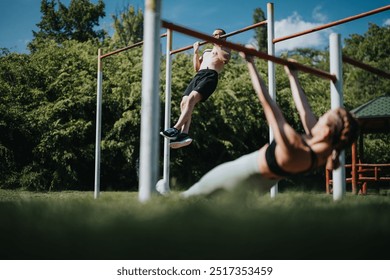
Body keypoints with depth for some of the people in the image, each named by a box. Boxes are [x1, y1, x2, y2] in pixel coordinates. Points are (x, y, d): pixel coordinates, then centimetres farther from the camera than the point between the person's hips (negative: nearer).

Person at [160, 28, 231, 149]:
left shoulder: (225, 48, 19)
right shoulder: (207, 51, 38)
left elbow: (225, 59, -6)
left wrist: (217, 44, 3)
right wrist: (196, 51, 26)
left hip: (210, 76, -7)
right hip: (198, 75, 7)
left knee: (191, 99, -29)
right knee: (184, 103, -15)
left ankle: (176, 129, -38)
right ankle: (184, 134, -26)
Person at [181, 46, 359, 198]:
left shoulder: (295, 150, -45)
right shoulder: (325, 153, -23)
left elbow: (267, 101, -42)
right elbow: (303, 107, -10)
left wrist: (250, 63, -35)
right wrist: (293, 76, 1)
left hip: (246, 174, -7)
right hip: (265, 183, 7)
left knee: (198, 190, 22)